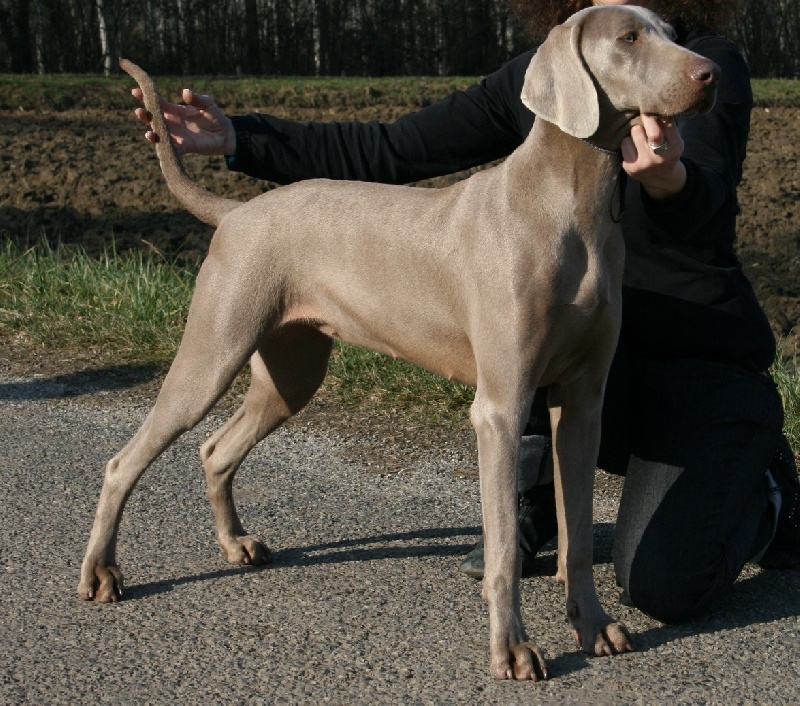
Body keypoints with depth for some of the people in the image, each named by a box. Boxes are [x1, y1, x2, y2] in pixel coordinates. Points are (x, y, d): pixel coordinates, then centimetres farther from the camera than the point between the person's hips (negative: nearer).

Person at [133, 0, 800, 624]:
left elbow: (702, 204, -29)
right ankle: (532, 498, -5)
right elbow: (391, 151, 2)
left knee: (663, 586, -23)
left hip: (706, 360, -3)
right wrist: (240, 138, -5)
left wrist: (669, 180, -55)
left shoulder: (712, 64, -10)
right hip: (594, 353, 4)